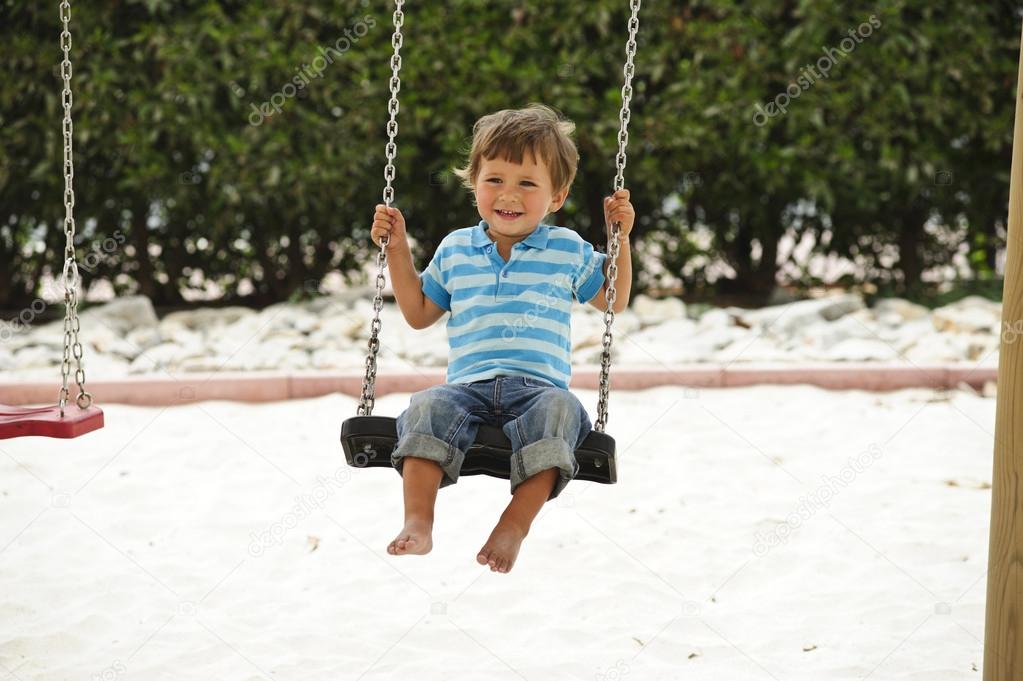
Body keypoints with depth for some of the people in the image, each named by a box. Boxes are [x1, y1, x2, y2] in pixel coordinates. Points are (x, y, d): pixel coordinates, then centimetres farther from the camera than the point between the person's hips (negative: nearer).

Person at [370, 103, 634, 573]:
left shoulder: (568, 250, 16)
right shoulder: (455, 250, 19)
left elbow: (612, 301, 28)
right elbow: (419, 313, 29)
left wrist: (620, 239, 16)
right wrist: (397, 250, 21)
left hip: (539, 386, -1)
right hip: (468, 387, 1)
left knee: (559, 409, -37)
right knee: (429, 406, -33)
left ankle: (515, 526, -41)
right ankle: (418, 522, -41)